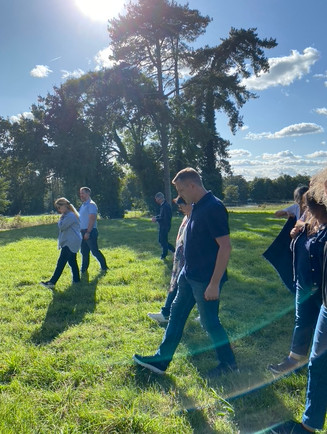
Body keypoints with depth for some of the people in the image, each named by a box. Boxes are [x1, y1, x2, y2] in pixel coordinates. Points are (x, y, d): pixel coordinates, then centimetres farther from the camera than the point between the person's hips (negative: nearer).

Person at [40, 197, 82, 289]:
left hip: (70, 243, -11)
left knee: (61, 262, -10)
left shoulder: (70, 215, -17)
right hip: (71, 242, 11)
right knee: (72, 261, 14)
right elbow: (62, 227, 22)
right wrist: (62, 218, 10)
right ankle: (76, 279, 21)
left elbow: (61, 226, -16)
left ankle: (52, 282, -10)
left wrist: (61, 219, -4)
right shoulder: (67, 215, 17)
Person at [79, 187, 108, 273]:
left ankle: (104, 267, 8)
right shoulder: (83, 205, 17)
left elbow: (92, 219, -19)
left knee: (95, 251, -4)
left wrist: (88, 232, -23)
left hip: (90, 232, -9)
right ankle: (84, 269, 21)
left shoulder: (91, 204, -12)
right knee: (84, 252, 13)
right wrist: (82, 231, 17)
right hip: (83, 232, 9)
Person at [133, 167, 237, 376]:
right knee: (177, 314, 15)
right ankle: (161, 360, 29)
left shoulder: (214, 208, -21)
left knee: (210, 322, 6)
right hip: (189, 275, 10)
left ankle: (229, 364, 29)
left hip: (206, 279, -10)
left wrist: (214, 283, -24)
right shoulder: (198, 207, 7)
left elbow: (226, 246, -24)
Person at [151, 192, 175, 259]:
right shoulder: (163, 205, 9)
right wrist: (156, 217, 2)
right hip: (162, 227, 10)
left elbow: (166, 218, -25)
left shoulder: (166, 206, -22)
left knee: (163, 241, 3)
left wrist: (156, 219, -20)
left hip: (165, 227, -10)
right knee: (161, 241, 17)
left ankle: (164, 255, 17)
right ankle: (173, 249, 26)